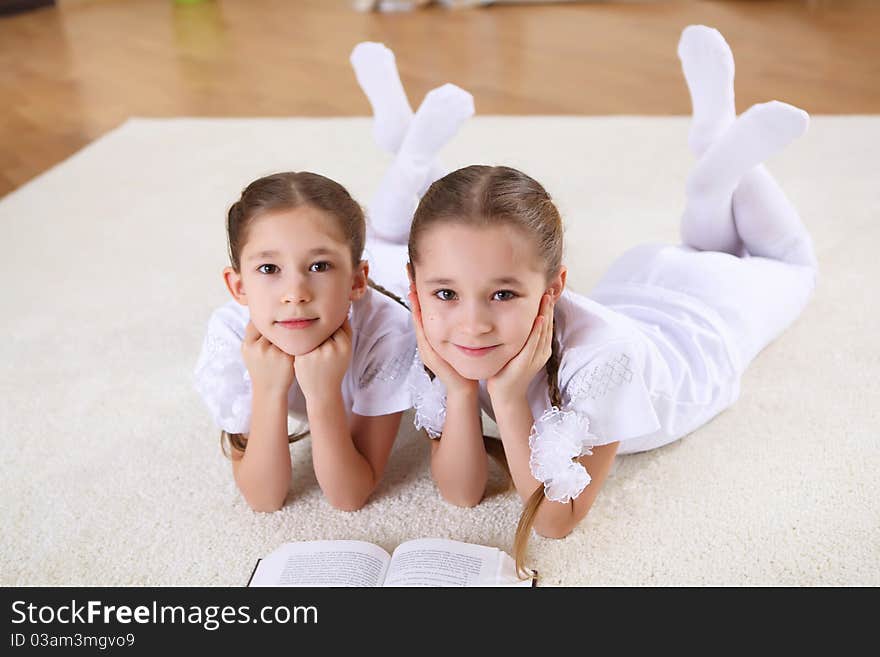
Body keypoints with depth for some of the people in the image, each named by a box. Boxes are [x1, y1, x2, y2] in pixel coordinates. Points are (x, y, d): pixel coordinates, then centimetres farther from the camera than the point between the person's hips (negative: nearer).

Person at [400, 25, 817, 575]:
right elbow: (462, 493, -28)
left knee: (789, 263, 30)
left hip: (702, 319, -3)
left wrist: (508, 397, -49)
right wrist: (459, 389, -43)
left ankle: (730, 155, 26)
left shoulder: (598, 356, -48)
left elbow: (555, 521, -38)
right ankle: (715, 132, 38)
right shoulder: (443, 339, -35)